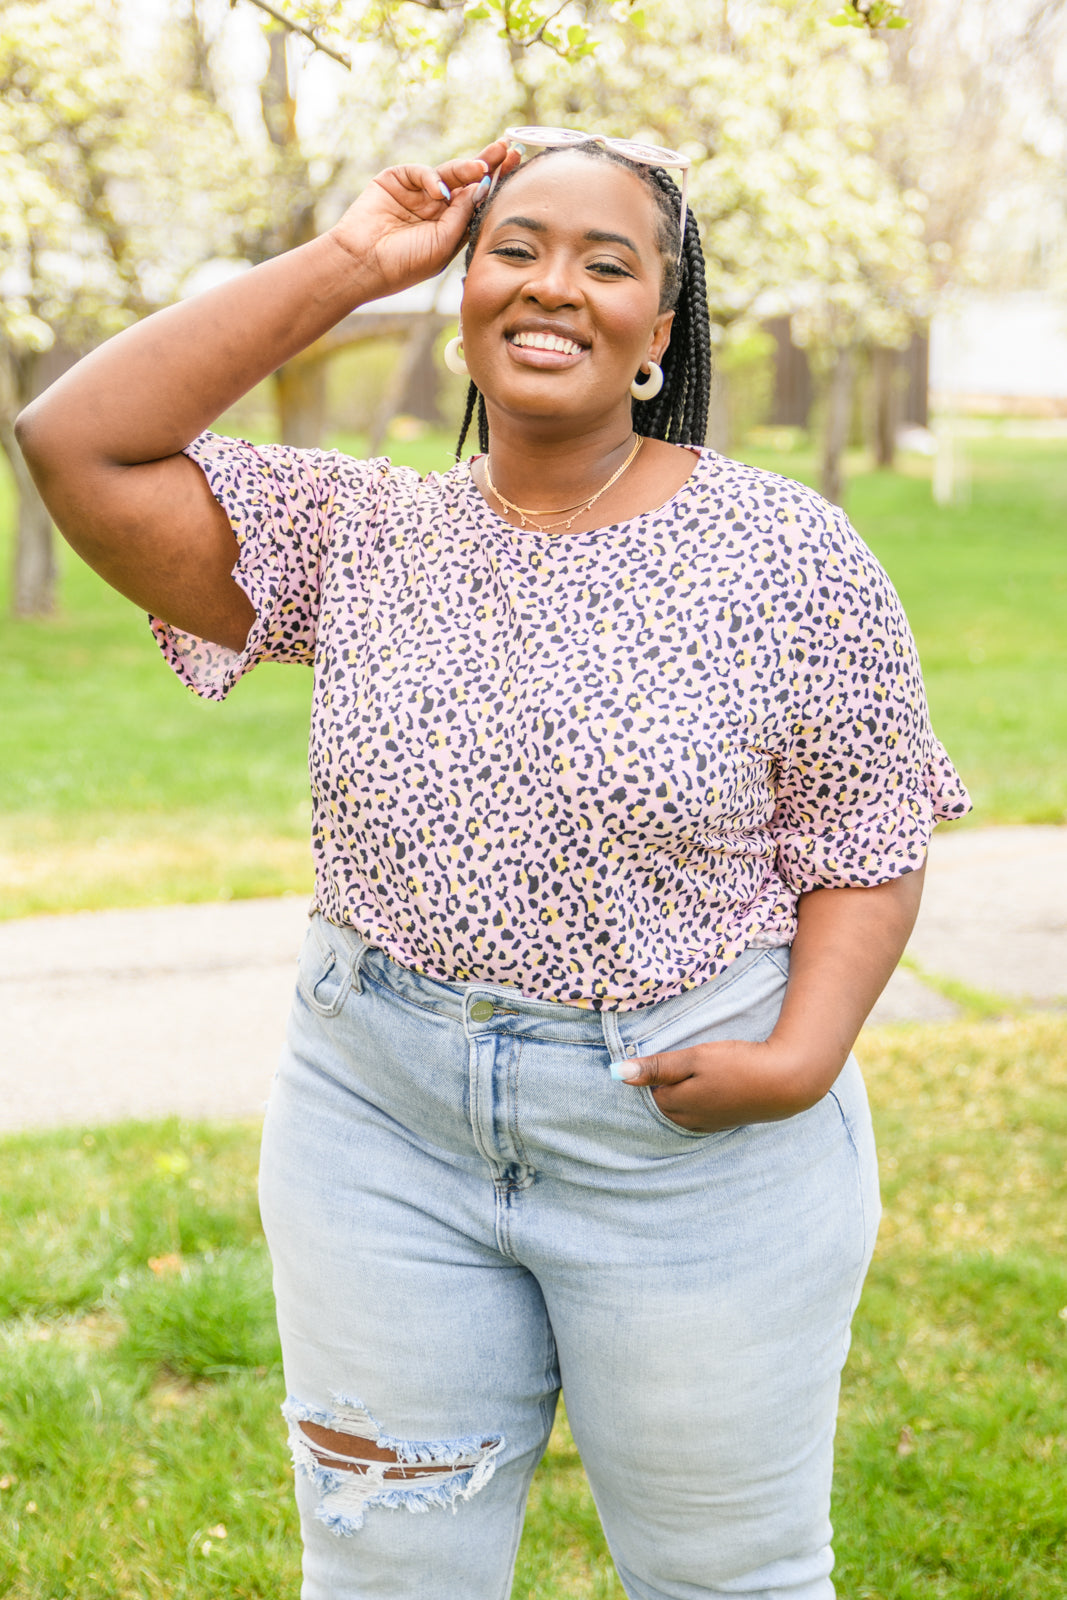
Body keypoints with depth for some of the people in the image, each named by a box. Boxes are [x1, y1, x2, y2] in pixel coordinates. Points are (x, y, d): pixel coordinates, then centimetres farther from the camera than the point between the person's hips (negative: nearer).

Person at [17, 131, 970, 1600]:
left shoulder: (786, 555, -6)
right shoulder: (361, 537, 1)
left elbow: (868, 844, -3)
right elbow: (81, 447, -8)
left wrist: (801, 1056, -20)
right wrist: (343, 266, -8)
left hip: (699, 1140, -2)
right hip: (381, 1121, 3)